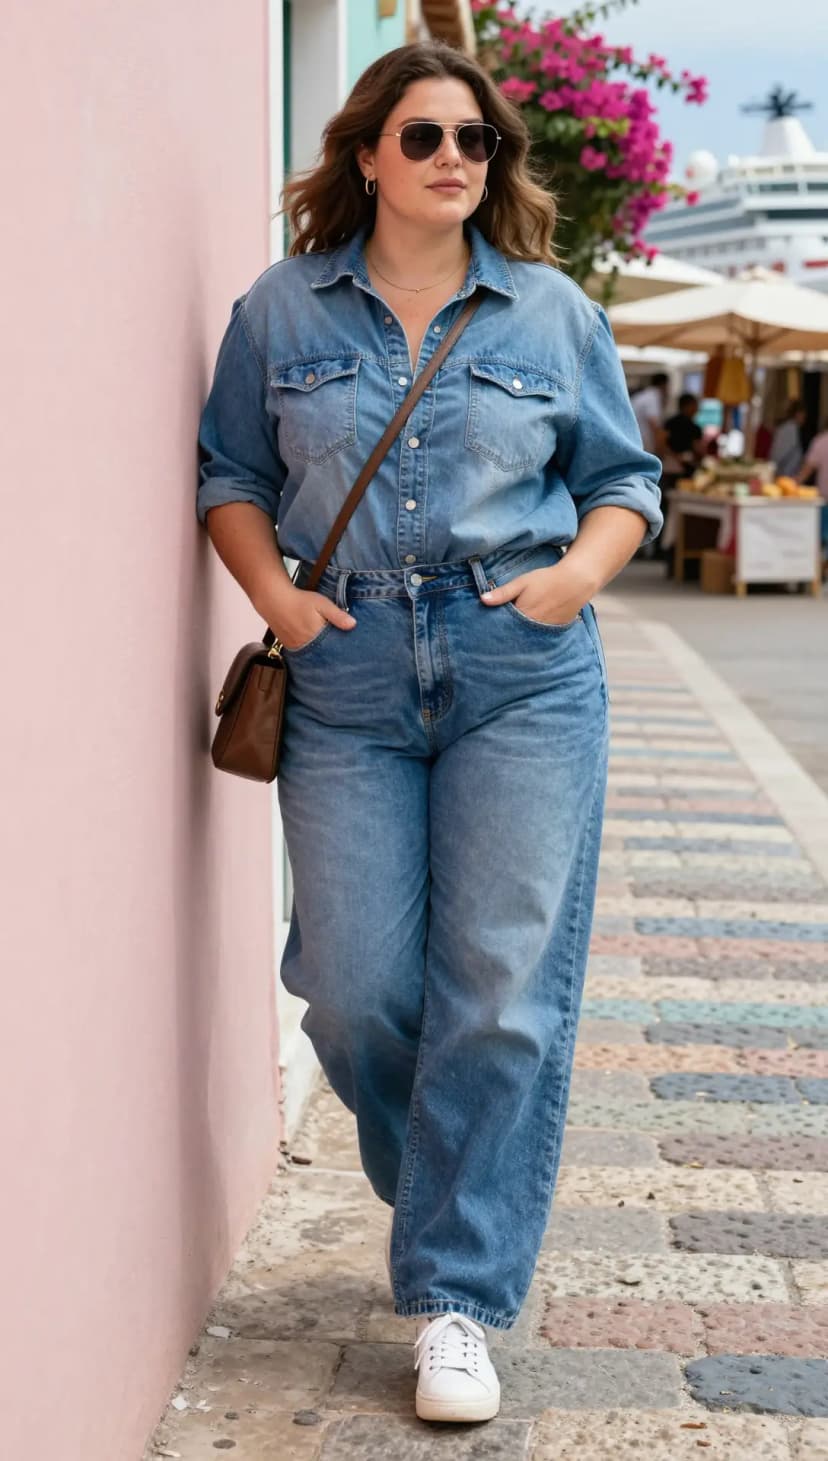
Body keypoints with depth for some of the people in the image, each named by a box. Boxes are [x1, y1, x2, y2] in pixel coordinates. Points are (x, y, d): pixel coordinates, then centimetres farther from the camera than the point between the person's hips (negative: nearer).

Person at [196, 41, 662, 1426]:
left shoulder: (553, 311, 8)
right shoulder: (281, 312, 8)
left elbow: (622, 476, 15)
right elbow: (229, 472, 14)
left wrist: (580, 571, -4)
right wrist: (274, 593, -2)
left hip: (524, 679, 0)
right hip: (347, 682, 1)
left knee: (503, 992, -5)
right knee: (358, 995, -1)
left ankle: (458, 1297, 5)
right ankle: (451, 1199, 30)